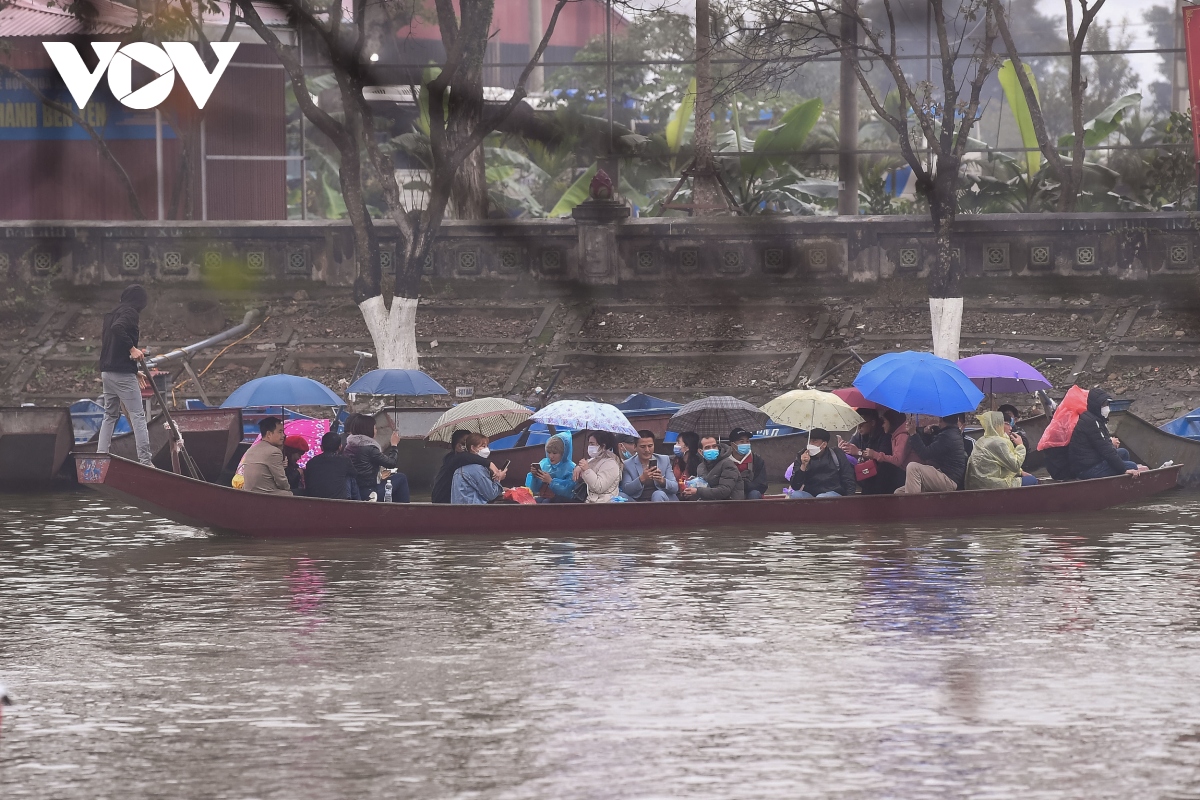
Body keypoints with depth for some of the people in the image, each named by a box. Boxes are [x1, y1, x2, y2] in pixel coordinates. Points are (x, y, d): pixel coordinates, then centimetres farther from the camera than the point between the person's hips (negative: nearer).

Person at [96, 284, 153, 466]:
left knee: (110, 415, 16)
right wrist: (132, 348, -20)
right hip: (123, 373, -8)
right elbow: (117, 328, -29)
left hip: (107, 372, 8)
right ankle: (145, 460, -11)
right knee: (137, 415, -6)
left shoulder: (111, 314, 18)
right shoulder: (130, 313, -8)